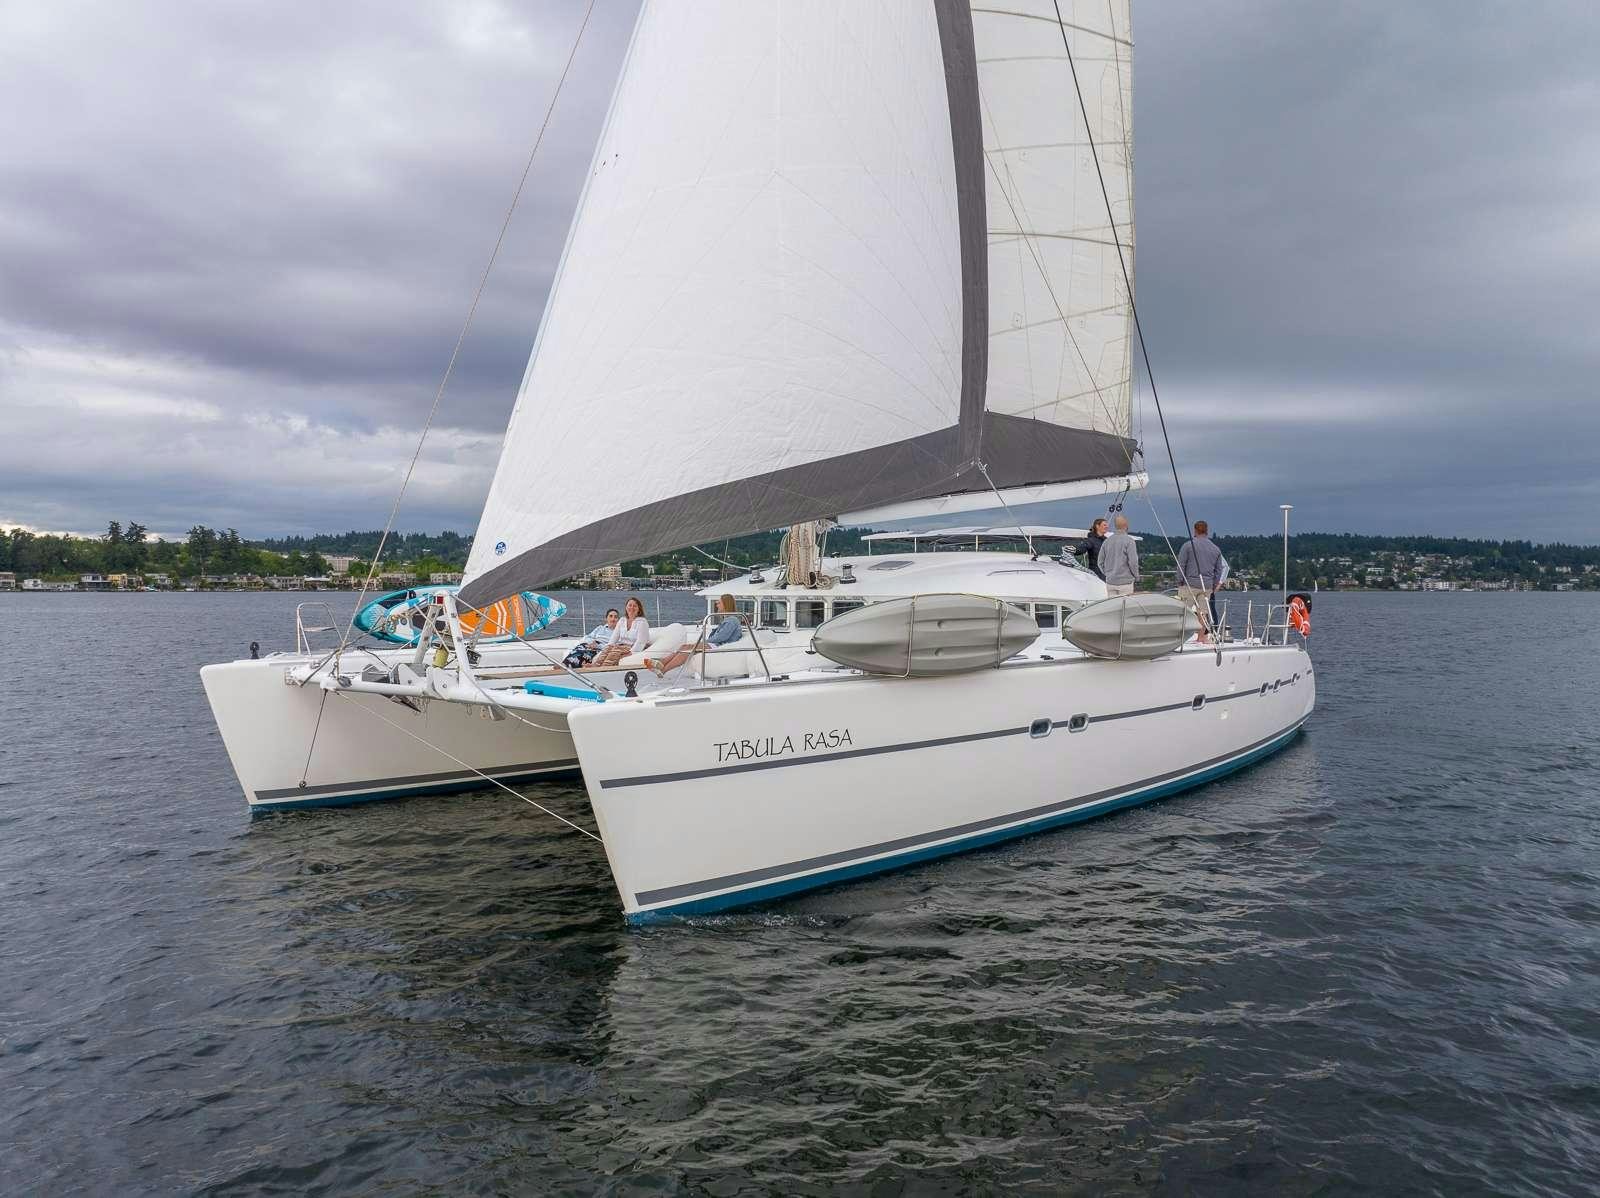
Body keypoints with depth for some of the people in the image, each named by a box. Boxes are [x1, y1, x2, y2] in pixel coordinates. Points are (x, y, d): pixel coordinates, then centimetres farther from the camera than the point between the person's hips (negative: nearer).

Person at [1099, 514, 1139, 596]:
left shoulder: (1107, 541, 6)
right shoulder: (1129, 541, -11)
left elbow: (1101, 562, 9)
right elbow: (1133, 562, -14)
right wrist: (1136, 577, -1)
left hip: (1110, 581, 5)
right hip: (1125, 581, -5)